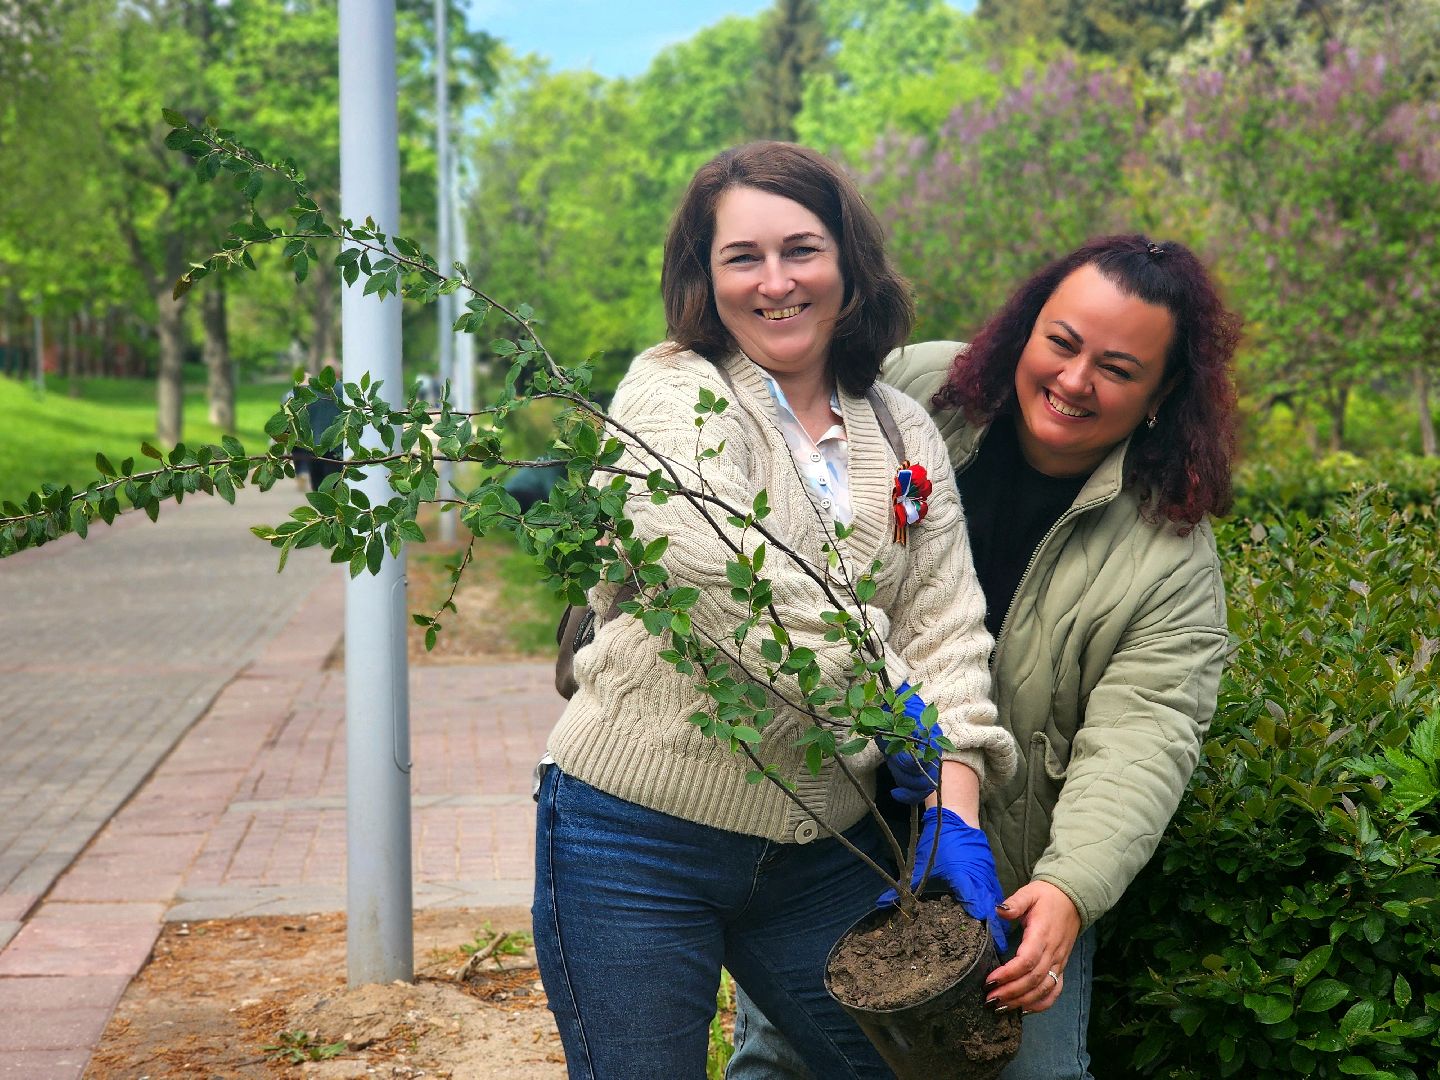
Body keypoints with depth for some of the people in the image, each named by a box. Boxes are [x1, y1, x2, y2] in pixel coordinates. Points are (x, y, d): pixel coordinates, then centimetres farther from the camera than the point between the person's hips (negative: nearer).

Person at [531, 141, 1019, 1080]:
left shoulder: (905, 434, 8)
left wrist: (956, 810, -13)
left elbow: (943, 626, 0)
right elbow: (745, 593, -25)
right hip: (640, 837, -5)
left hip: (825, 850, 5)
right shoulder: (672, 398, -8)